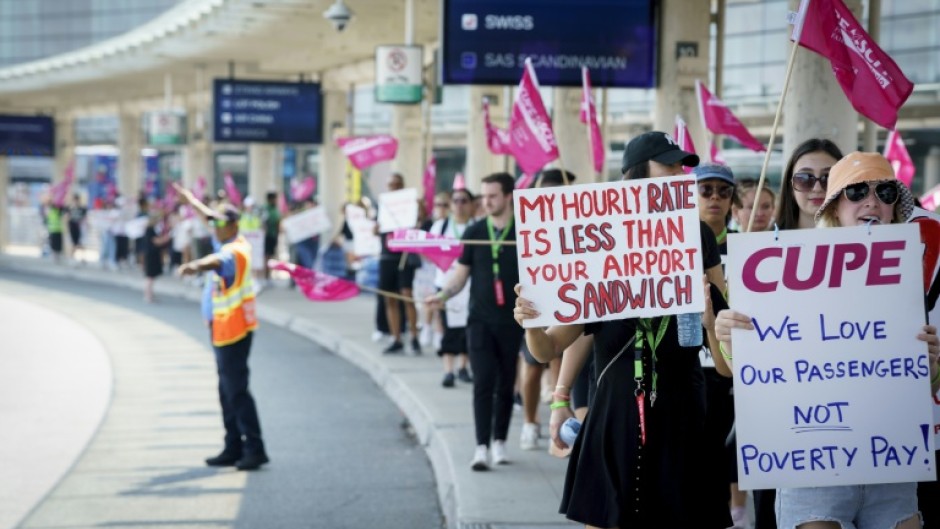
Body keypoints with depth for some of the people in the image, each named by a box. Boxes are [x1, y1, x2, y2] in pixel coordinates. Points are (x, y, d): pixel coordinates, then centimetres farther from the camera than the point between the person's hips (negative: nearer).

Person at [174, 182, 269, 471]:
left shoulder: (234, 251, -19)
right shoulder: (229, 243, 9)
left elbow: (216, 260, -43)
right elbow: (211, 216, 29)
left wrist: (195, 266, -64)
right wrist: (190, 199, 43)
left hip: (233, 329, -10)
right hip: (223, 328, 10)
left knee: (236, 390, -11)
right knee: (228, 391, 13)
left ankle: (254, 449, -10)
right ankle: (234, 448, 19)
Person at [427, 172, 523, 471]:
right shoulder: (474, 232, 5)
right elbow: (461, 274, 9)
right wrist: (444, 295, -9)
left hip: (511, 321, 0)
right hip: (481, 320, 0)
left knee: (505, 385, 8)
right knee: (483, 383, -7)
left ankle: (499, 442, 21)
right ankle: (482, 446, -10)